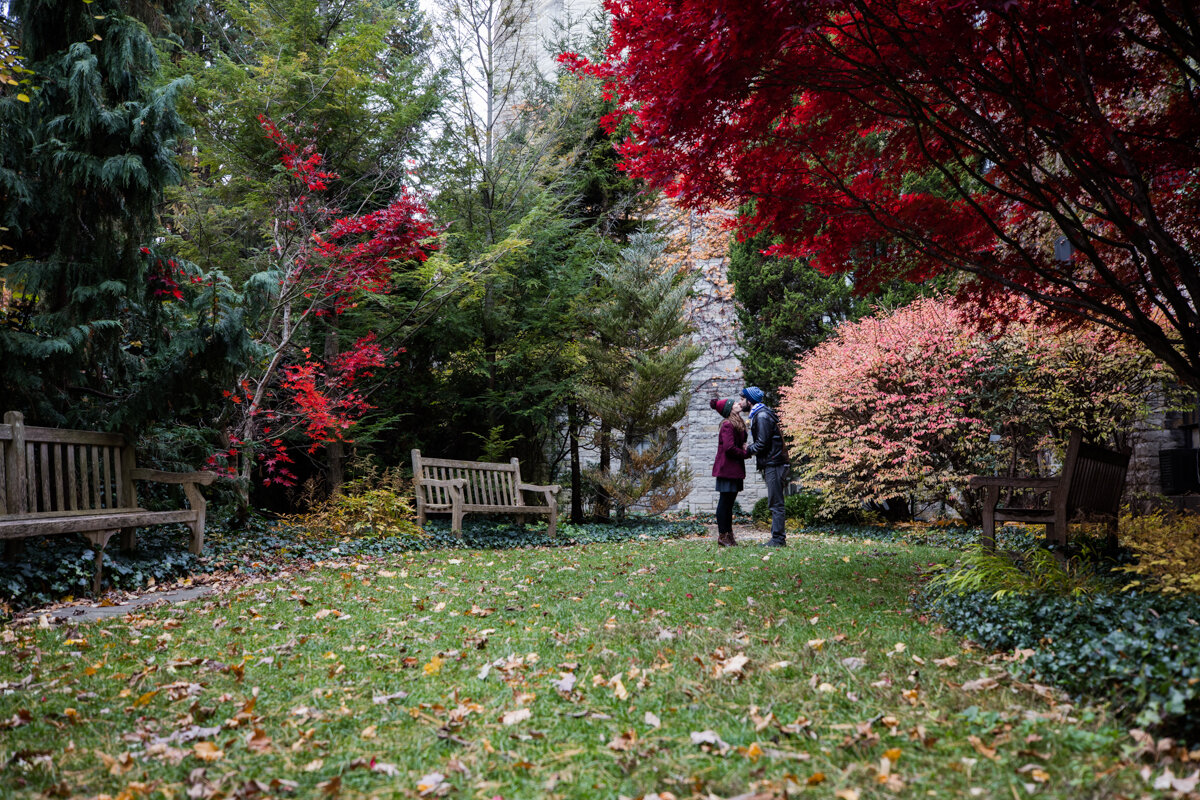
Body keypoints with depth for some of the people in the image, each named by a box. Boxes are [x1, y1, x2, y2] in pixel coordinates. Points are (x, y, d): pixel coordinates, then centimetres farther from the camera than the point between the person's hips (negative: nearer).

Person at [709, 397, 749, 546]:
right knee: (725, 500, -5)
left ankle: (728, 536, 19)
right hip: (727, 468, -10)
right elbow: (729, 448, -22)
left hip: (734, 469, 10)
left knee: (729, 502, 13)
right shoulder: (728, 425, -15)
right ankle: (722, 536, 1)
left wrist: (744, 448, -3)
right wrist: (745, 453, -9)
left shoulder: (738, 424, 17)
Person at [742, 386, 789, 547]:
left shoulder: (762, 416, -13)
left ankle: (778, 539, -7)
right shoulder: (759, 415, 19)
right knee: (775, 503, 11)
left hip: (773, 464, -11)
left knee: (776, 503, -8)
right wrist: (750, 449, 11)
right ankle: (778, 538, 15)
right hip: (772, 463, 11)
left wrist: (747, 450, -3)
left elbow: (762, 443, -17)